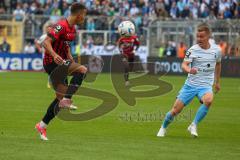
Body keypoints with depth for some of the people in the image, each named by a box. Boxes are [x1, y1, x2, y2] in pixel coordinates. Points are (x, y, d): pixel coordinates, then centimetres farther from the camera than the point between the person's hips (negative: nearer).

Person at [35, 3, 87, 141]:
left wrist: (72, 61, 20)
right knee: (83, 70, -25)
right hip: (52, 62, -10)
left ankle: (42, 126, 20)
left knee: (61, 96, 10)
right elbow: (46, 42, -26)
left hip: (60, 63, 10)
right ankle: (66, 100, -24)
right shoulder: (61, 26, -17)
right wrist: (54, 55, -42)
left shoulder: (72, 28, 13)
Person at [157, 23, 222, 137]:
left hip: (205, 85, 1)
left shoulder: (216, 50, 0)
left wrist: (217, 82, 26)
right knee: (175, 110, -3)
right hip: (190, 84, -1)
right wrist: (189, 70, -39)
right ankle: (163, 128, 27)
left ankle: (193, 126, -17)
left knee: (208, 100, -34)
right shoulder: (193, 50, -8)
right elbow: (184, 65, -16)